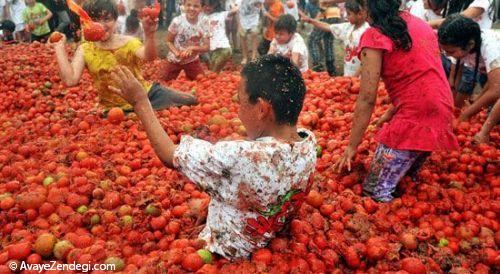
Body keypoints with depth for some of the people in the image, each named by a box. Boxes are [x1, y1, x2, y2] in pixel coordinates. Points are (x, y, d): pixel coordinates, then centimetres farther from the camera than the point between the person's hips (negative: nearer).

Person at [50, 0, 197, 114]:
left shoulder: (129, 42, -5)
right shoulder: (85, 50, -3)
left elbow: (149, 56, -26)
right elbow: (70, 80, -16)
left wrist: (149, 34, -44)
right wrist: (60, 47, -15)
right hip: (117, 109, 0)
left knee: (190, 101, -6)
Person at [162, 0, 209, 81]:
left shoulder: (203, 24, -17)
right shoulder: (177, 21, -23)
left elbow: (207, 47, -15)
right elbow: (169, 41, -12)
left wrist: (192, 48, -33)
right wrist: (176, 53, -31)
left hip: (193, 60, 1)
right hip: (175, 60, -1)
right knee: (165, 81, 10)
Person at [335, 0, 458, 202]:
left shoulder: (375, 36, -8)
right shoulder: (420, 24, 15)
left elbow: (367, 98, -11)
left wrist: (352, 147, -4)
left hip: (413, 121, -9)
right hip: (442, 118, 9)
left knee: (375, 193, -1)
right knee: (408, 182, 26)